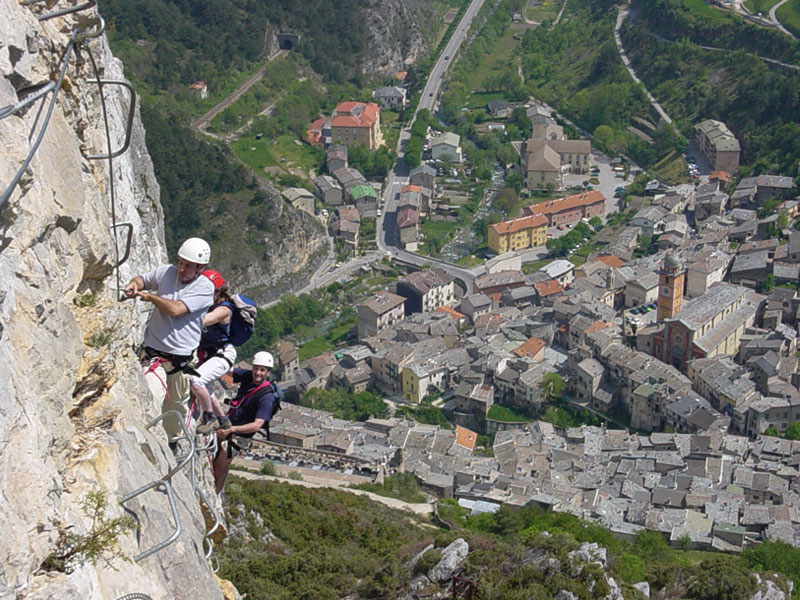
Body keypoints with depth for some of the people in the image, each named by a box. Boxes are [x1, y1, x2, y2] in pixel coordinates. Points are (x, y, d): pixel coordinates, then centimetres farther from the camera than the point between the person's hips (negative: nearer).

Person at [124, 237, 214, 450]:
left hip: (182, 357, -1)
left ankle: (172, 441, 42)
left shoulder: (205, 288, -10)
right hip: (154, 352, 1)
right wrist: (134, 284, -2)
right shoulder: (165, 272, 1)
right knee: (152, 398, -21)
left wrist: (149, 296, -10)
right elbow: (144, 279, 21)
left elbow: (175, 309, -21)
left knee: (176, 406, 16)